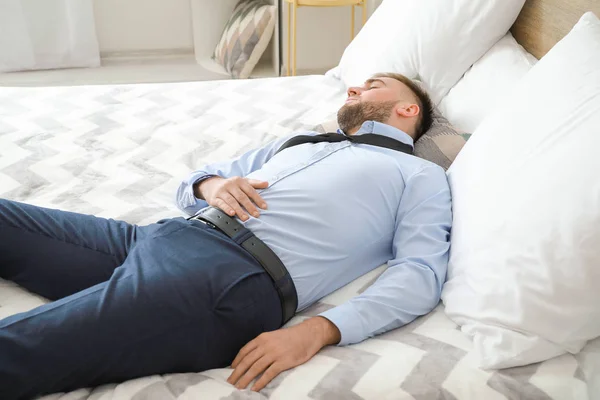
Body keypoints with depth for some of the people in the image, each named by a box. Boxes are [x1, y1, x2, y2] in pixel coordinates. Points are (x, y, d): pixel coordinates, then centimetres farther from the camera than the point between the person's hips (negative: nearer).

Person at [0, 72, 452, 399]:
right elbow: (191, 182, 31)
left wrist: (316, 331, -19)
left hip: (236, 279, -7)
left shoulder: (422, 175, 16)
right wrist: (212, 185, 4)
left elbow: (421, 273, -3)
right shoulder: (301, 140, 33)